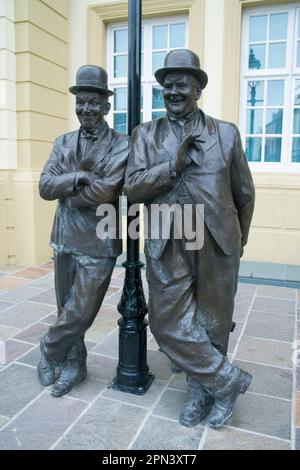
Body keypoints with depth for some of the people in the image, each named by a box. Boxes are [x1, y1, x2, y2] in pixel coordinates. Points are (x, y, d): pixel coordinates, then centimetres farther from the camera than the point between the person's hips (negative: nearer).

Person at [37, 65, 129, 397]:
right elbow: (44, 186, -2)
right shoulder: (63, 143, 10)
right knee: (68, 313, 16)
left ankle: (48, 352, 33)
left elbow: (105, 191, -20)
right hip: (64, 240, 5)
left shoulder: (121, 145, -7)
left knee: (78, 316, 3)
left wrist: (65, 189, -7)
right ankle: (73, 367, 37)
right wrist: (78, 177, -17)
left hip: (98, 245, -5)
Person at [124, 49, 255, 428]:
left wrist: (238, 240, 18)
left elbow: (245, 194, 12)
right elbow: (132, 187, -6)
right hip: (167, 248, 1)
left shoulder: (226, 134, 6)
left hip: (216, 245, 0)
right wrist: (177, 162, -13)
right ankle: (228, 380, 23)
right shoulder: (145, 134, 7)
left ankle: (201, 389, 35)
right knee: (168, 323, 1)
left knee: (211, 324, 10)